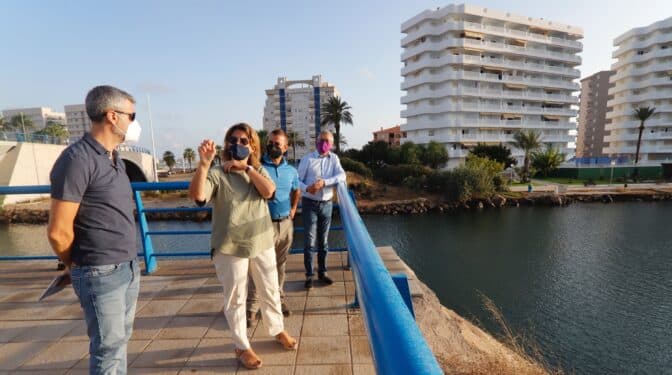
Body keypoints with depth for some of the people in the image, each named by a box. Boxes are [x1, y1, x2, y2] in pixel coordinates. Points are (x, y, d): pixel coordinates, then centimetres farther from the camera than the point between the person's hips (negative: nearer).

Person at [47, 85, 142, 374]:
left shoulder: (114, 157, 9)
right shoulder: (77, 159, -17)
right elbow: (58, 231, -15)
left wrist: (129, 260, 11)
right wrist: (77, 266, 1)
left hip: (129, 267, 7)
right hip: (101, 273, -7)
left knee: (120, 339, 20)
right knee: (109, 347, 7)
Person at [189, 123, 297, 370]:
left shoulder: (259, 170, 5)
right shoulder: (216, 174, -10)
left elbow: (268, 191, -13)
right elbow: (196, 196, -27)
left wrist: (246, 167, -14)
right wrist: (203, 163, -38)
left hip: (262, 243, 4)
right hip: (231, 248, -4)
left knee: (270, 292, 19)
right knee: (236, 299, 11)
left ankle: (277, 330, 43)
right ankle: (242, 347, 32)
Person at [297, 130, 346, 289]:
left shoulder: (334, 158, 4)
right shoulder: (307, 158, -4)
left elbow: (342, 176, -11)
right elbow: (297, 179, -6)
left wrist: (324, 182, -25)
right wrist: (306, 188, -27)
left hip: (327, 204, 3)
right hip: (310, 204, -3)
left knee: (323, 240, 12)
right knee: (310, 241, 0)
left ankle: (322, 272, 26)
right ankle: (309, 275, 13)